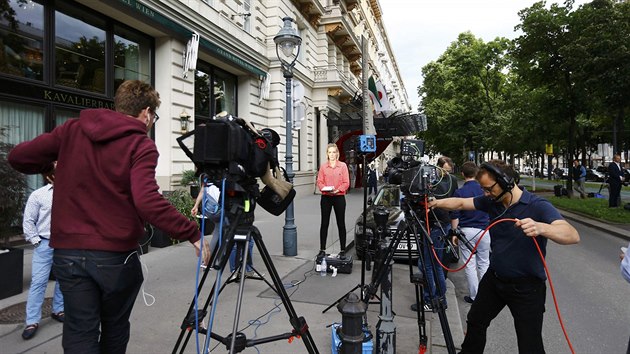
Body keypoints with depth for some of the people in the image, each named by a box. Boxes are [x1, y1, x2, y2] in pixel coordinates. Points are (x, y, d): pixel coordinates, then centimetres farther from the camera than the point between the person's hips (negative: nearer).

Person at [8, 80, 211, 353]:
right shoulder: (141, 145, -11)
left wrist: (54, 167, 25)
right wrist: (193, 233, -18)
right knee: (114, 329, 20)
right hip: (116, 255, -3)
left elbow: (18, 157, 6)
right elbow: (147, 202, -24)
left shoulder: (72, 129, 4)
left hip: (67, 251, 3)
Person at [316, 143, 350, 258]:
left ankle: (342, 250, 14)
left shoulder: (343, 166, 1)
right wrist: (325, 188, -16)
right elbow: (319, 181, 3)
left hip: (339, 197, -1)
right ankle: (322, 250, 15)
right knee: (324, 224, 6)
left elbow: (346, 182, -3)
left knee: (341, 224, 5)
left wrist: (338, 190, -17)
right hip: (326, 197, 1)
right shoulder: (323, 166, 5)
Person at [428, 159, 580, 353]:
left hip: (526, 286, -6)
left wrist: (540, 227, -52)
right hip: (493, 278, 6)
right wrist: (436, 203, -6)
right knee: (475, 322, 21)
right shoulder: (491, 201, -4)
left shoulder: (538, 206, -21)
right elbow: (461, 203, 7)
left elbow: (572, 235, -34)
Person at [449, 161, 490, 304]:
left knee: (470, 265, 4)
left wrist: (454, 233, 3)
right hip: (484, 230, 3)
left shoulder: (459, 192, -9)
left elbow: (455, 216, -7)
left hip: (466, 231, -3)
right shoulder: (485, 189, 0)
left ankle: (474, 295, 11)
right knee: (484, 263, 14)